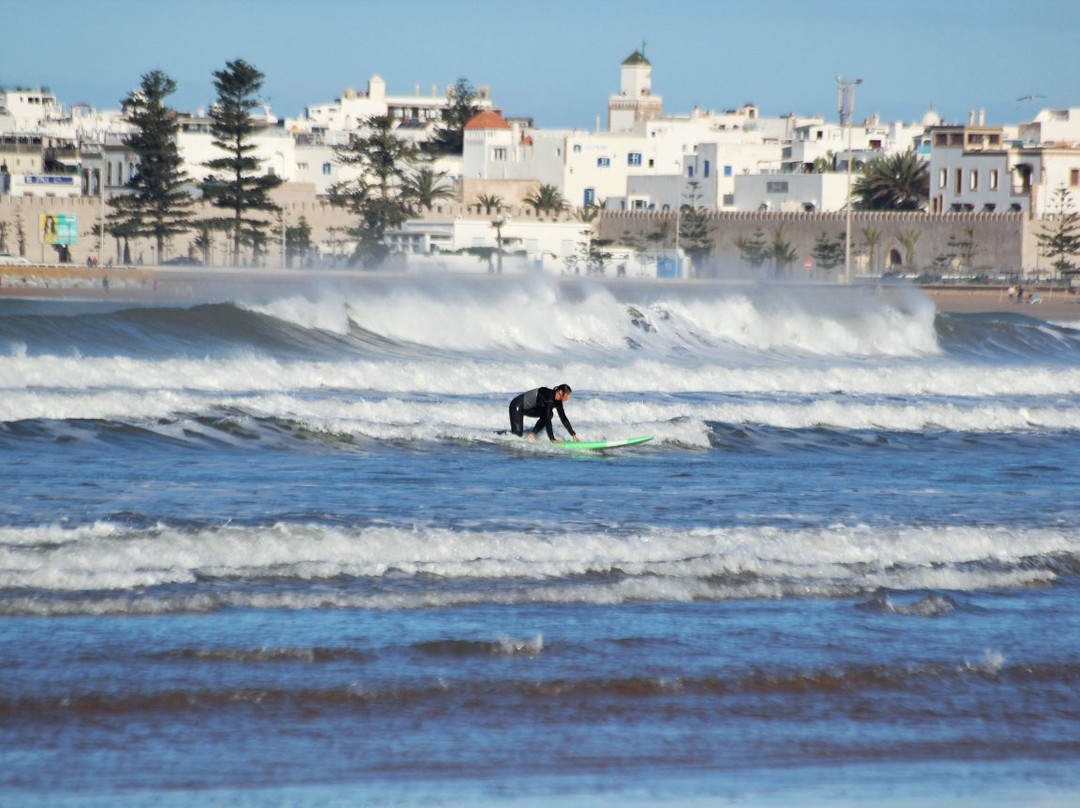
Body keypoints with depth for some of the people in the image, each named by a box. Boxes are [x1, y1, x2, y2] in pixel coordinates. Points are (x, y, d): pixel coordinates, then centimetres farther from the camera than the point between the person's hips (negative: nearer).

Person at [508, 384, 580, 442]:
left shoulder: (557, 402, -6)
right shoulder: (549, 398, -31)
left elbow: (564, 419, 4)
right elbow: (547, 420, -35)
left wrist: (573, 435, 3)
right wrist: (552, 440, -37)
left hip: (528, 408, 9)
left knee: (549, 414, -9)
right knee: (517, 435, -18)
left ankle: (532, 434, -5)